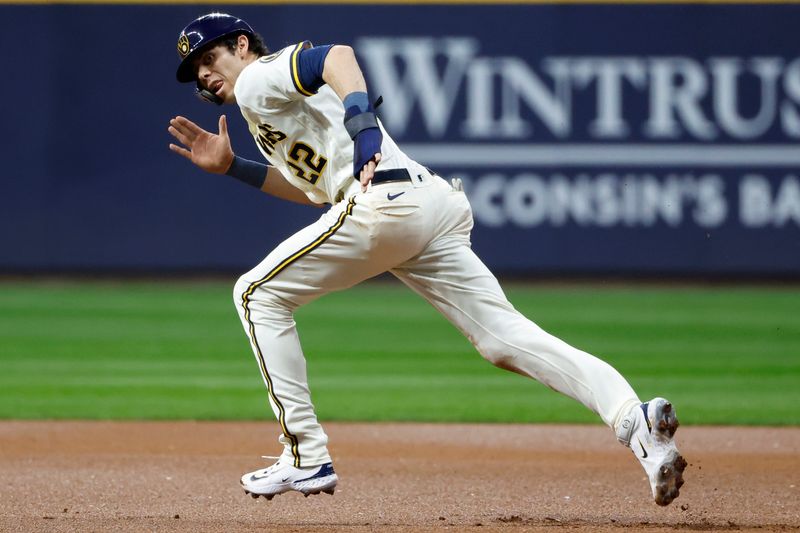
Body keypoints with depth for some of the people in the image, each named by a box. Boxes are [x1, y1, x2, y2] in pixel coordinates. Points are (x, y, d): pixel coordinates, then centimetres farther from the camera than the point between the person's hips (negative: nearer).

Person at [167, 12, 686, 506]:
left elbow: (336, 55, -14)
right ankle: (633, 416, -23)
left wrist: (362, 123, -30)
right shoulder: (263, 108, 34)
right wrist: (232, 167, 35)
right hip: (438, 205, 9)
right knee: (505, 336, -3)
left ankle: (308, 457, 3)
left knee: (259, 295, 7)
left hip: (385, 200, -9)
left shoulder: (257, 78, 6)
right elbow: (312, 185, 39)